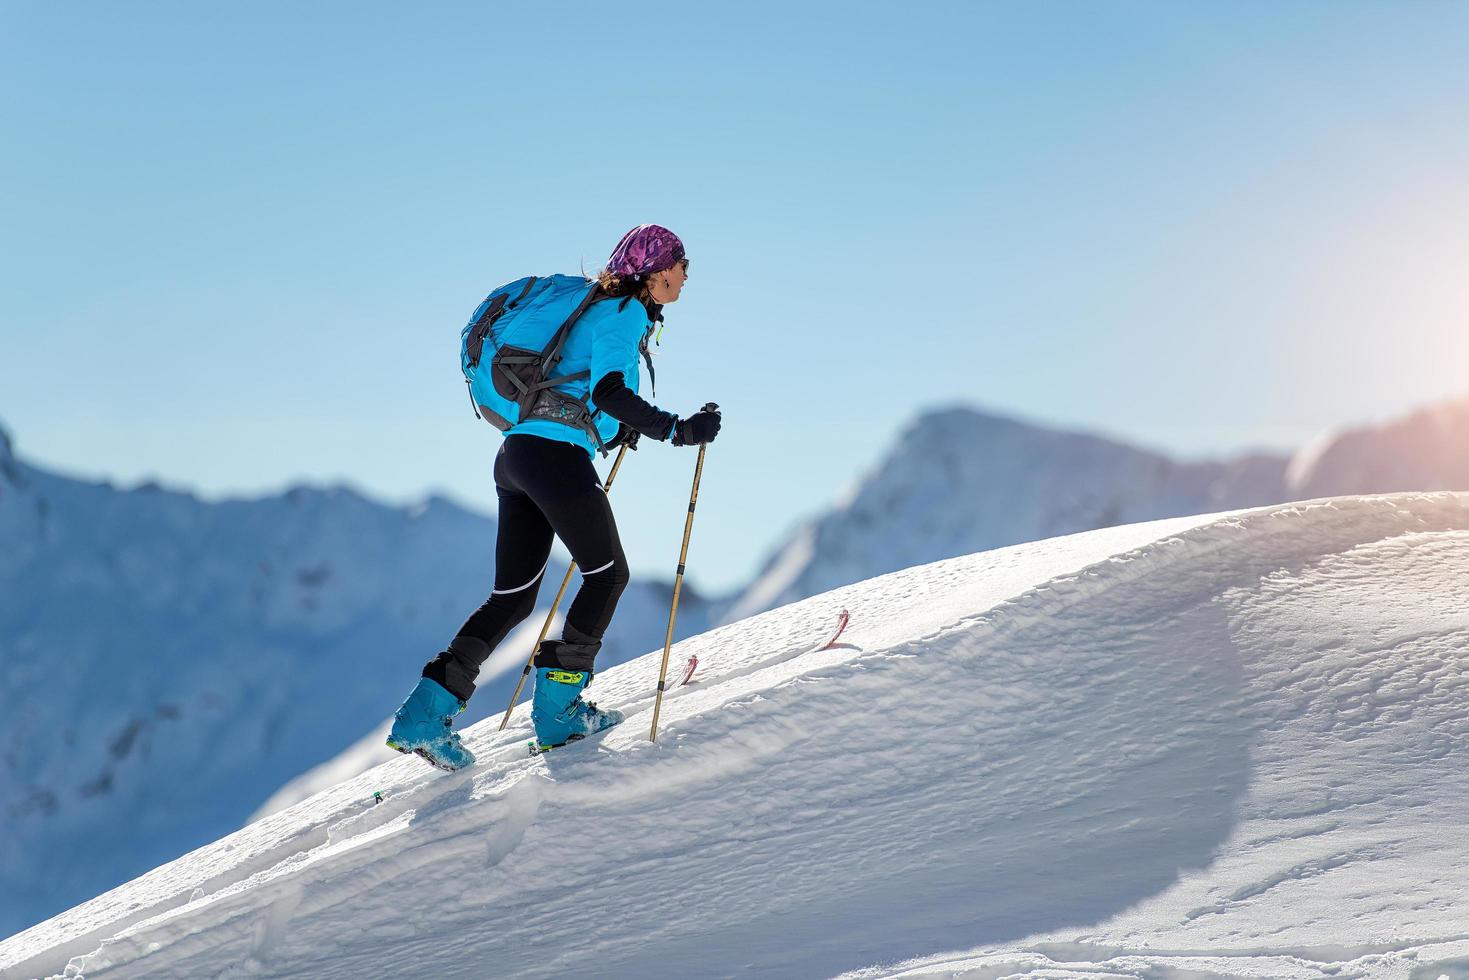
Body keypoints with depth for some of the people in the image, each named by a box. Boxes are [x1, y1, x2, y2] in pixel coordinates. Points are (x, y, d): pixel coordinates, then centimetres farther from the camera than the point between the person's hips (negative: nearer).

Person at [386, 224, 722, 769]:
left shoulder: (606, 309, 24)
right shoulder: (625, 312, -5)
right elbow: (608, 390, -19)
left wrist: (614, 430, 23)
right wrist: (678, 430, -18)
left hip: (517, 457, 9)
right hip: (556, 455, -9)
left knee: (514, 597, 9)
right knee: (608, 574, 5)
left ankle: (424, 714, 2)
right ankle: (557, 709, 5)